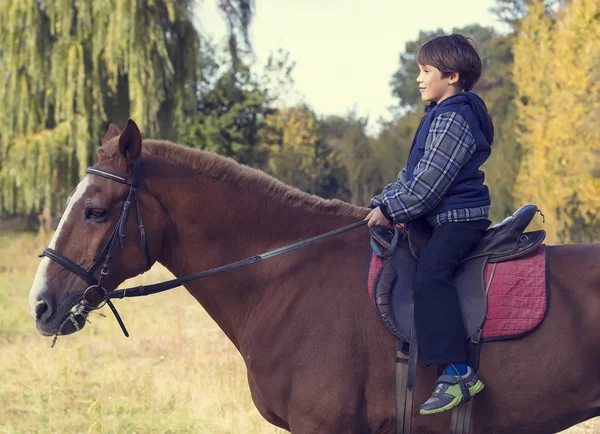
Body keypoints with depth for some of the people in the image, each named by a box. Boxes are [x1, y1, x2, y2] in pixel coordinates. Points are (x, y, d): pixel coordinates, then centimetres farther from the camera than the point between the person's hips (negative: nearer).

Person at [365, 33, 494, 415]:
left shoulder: (453, 120, -16)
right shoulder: (442, 116, 18)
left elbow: (428, 183, -20)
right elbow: (413, 172, 23)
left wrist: (390, 211, -12)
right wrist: (383, 202, 12)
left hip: (458, 218, -12)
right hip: (442, 218, 12)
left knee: (430, 273, -30)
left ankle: (458, 372, -36)